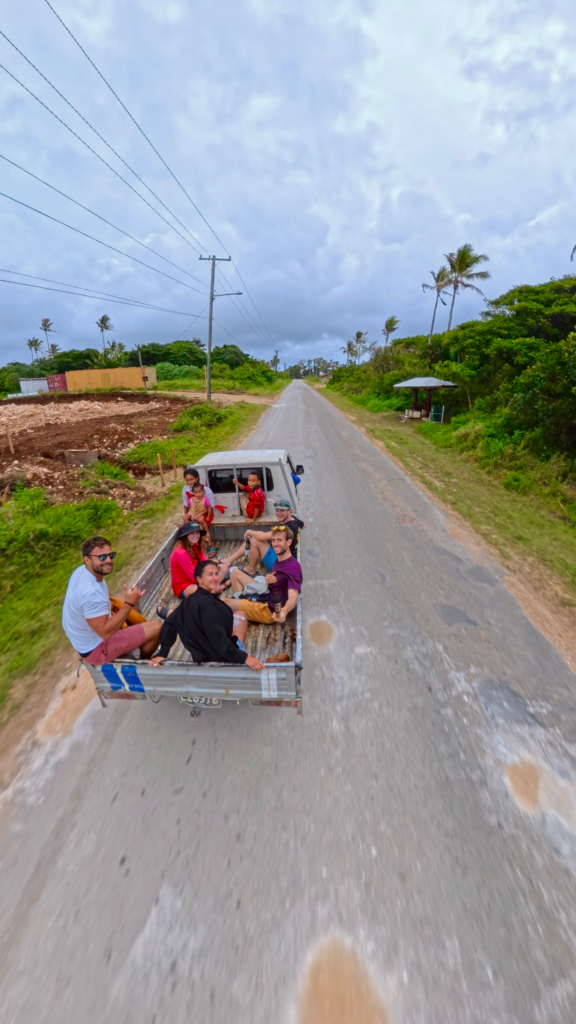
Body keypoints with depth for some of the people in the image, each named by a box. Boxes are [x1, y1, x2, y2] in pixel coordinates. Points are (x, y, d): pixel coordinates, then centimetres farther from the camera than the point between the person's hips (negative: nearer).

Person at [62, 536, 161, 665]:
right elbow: (105, 633, -32)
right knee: (156, 627, -10)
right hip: (96, 648, -9)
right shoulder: (91, 592, -36)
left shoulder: (81, 570, -7)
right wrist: (129, 604, -34)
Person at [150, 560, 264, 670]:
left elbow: (170, 623, 3)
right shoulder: (206, 603, -29)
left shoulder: (192, 599, -1)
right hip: (218, 656, -8)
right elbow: (218, 638, -32)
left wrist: (162, 654, 8)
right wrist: (244, 658, -29)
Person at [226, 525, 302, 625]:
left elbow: (293, 597, -36)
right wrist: (269, 581, -12)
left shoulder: (293, 567, -25)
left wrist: (284, 611, -60)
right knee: (235, 572, 15)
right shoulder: (279, 559, 5)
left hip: (270, 610, -10)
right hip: (264, 596, 10)